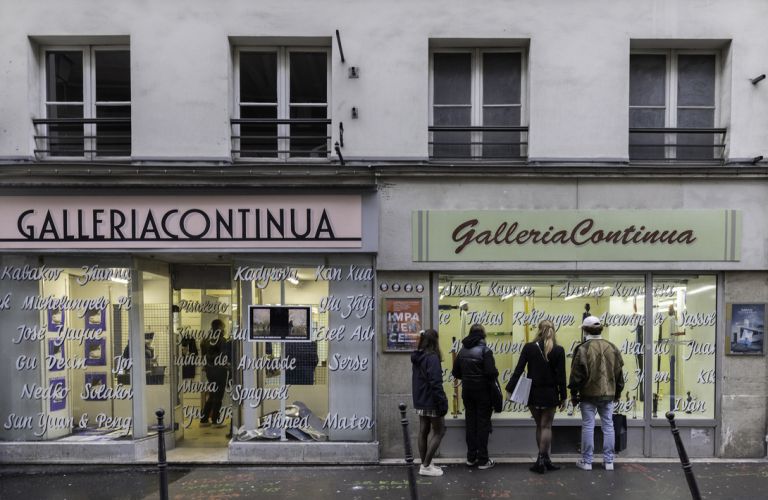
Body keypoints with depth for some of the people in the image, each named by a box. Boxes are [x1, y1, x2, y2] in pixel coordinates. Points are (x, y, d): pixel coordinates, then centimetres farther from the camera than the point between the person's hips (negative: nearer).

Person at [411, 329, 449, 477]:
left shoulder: (416, 357, 8)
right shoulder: (432, 358, -20)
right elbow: (435, 383, -24)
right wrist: (443, 403, -19)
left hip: (420, 401, 8)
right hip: (431, 402, -8)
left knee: (423, 431, 13)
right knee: (439, 431, 3)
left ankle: (425, 464, 21)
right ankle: (426, 466, 3)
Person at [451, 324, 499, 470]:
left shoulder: (463, 350, 3)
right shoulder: (485, 350, -15)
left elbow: (455, 372, 5)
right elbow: (491, 372, -22)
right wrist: (495, 376, -1)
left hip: (467, 391, 5)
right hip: (483, 391, -5)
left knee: (470, 423, 13)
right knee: (483, 424, 3)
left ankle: (471, 457, 20)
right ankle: (483, 460, 7)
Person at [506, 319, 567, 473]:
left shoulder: (529, 347, -6)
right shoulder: (558, 350, -7)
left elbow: (518, 369, -8)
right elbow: (561, 376, -6)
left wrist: (510, 388, -3)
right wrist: (563, 397, 1)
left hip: (533, 394, 1)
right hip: (550, 394, -1)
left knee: (539, 426, 14)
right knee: (546, 426, 6)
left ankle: (544, 459, 18)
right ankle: (542, 459, 2)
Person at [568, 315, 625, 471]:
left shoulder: (583, 349, -11)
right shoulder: (612, 348, 5)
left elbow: (576, 374, -10)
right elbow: (619, 372, 11)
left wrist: (574, 394, 0)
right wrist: (617, 393, 21)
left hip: (588, 394, -4)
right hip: (608, 394, 4)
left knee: (588, 426, 2)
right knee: (608, 426, 10)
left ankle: (586, 461, 9)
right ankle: (609, 461, 16)